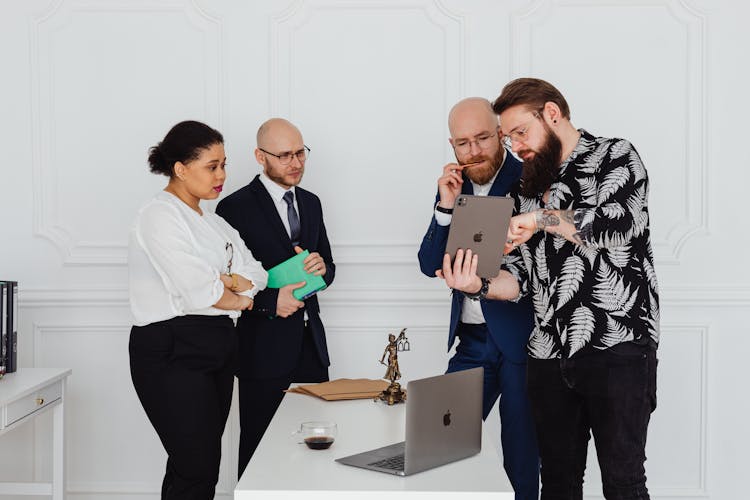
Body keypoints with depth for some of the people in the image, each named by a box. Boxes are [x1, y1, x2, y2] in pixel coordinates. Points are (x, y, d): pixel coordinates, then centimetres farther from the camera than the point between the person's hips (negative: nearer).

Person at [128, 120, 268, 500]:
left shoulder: (213, 222, 18)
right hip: (173, 351, -8)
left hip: (218, 348, 8)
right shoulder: (160, 216, -9)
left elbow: (257, 275, 11)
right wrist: (239, 298, 0)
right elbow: (197, 290, -19)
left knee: (201, 468, 9)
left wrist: (231, 281, -10)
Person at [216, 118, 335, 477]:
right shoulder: (236, 208, -7)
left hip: (311, 343, 6)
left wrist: (321, 267, -5)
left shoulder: (311, 203, 13)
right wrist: (270, 300, -19)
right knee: (259, 449, 2)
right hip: (265, 349, -6)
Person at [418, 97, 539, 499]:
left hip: (519, 339, -5)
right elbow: (430, 264, 4)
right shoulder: (452, 188, 9)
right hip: (470, 339, 5)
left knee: (521, 458, 7)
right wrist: (446, 206, -9)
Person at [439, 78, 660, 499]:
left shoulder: (615, 157, 1)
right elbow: (524, 276, 12)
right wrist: (480, 285, -7)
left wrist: (543, 218, -13)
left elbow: (620, 225, -19)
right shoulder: (531, 188, 17)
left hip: (617, 349, -5)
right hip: (550, 355, 6)